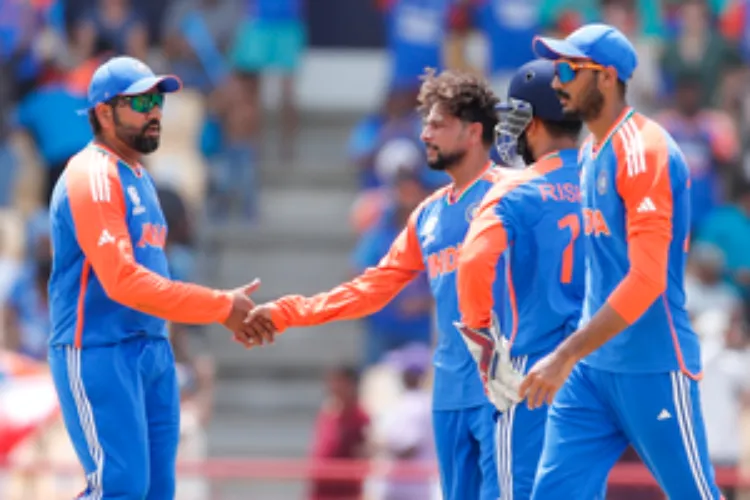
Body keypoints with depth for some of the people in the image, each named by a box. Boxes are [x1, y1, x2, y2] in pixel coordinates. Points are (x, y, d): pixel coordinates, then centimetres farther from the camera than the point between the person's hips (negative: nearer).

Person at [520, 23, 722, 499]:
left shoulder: (643, 150, -14)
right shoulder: (591, 152, 12)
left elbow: (647, 279, -22)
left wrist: (566, 356, -24)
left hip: (651, 367, -8)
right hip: (592, 366, 8)